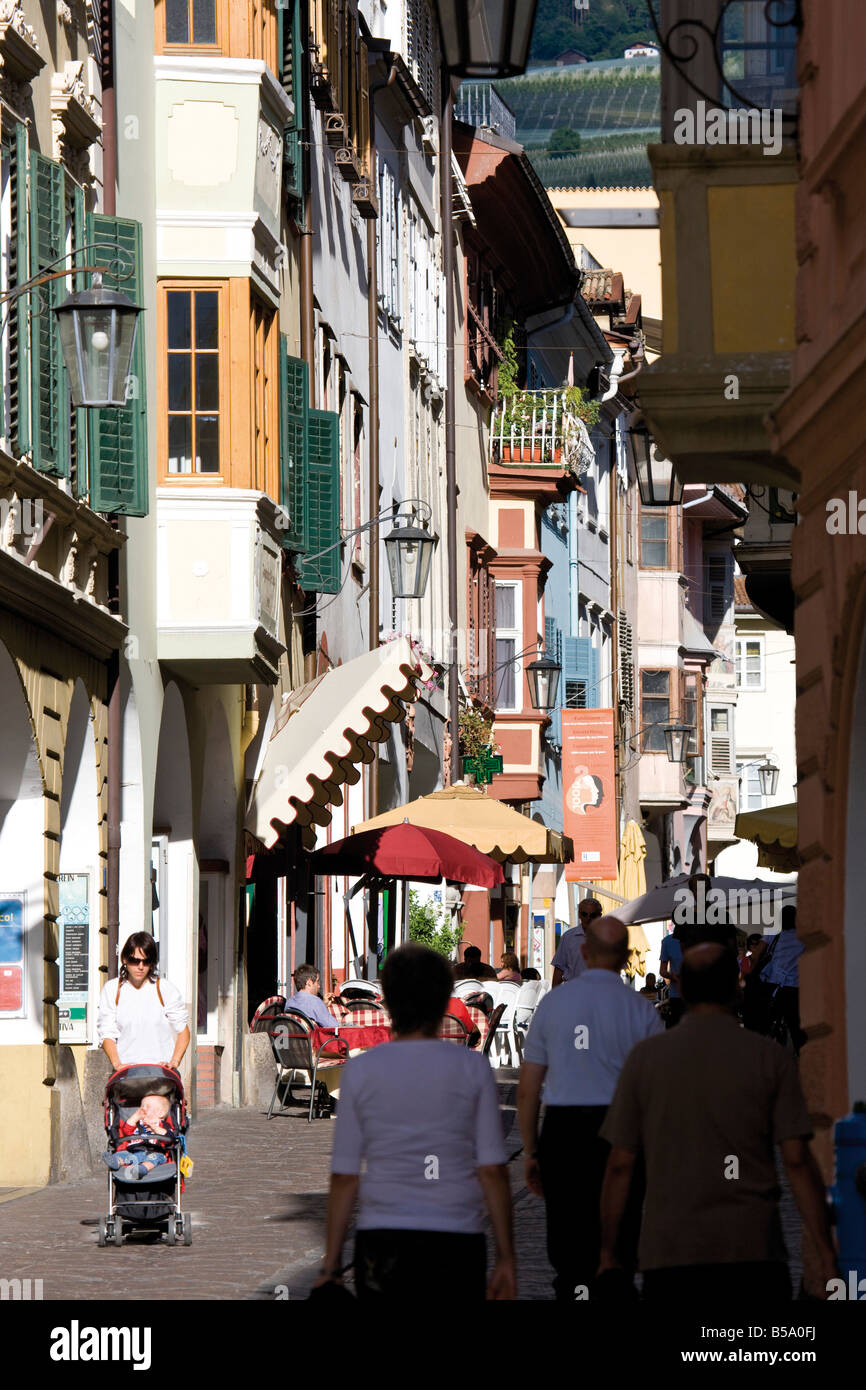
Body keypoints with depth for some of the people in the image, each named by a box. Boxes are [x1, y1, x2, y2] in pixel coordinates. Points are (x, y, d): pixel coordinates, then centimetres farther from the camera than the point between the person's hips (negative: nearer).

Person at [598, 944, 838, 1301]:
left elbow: (620, 1164, 3)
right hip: (755, 1253, -1)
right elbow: (797, 1160, -4)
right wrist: (826, 1253, 1)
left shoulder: (646, 1057, 4)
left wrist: (608, 1254, 10)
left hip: (669, 1256, 1)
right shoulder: (771, 1058, 1)